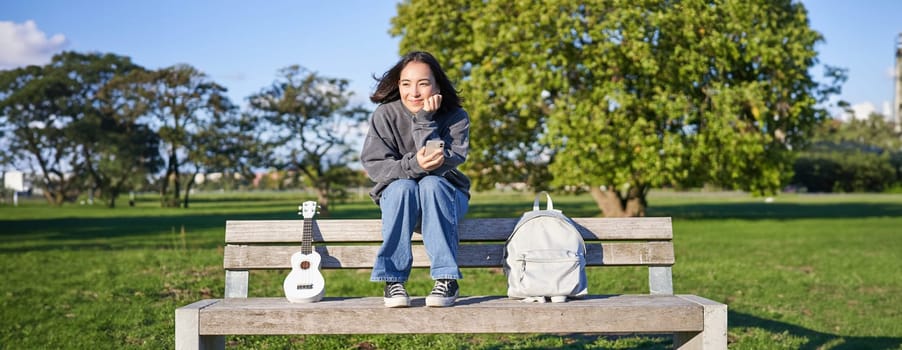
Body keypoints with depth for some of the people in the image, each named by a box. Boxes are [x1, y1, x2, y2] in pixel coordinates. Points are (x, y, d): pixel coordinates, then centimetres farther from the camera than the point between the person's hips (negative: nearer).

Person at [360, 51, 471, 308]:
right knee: (403, 187, -34)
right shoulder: (385, 115, -10)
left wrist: (425, 120, -28)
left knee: (431, 183, -34)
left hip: (445, 198, 0)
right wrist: (413, 165, -35)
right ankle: (393, 279, -29)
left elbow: (438, 165, -24)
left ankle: (447, 279, -32)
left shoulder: (456, 118, -12)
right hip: (397, 197, 0)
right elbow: (373, 166, -18)